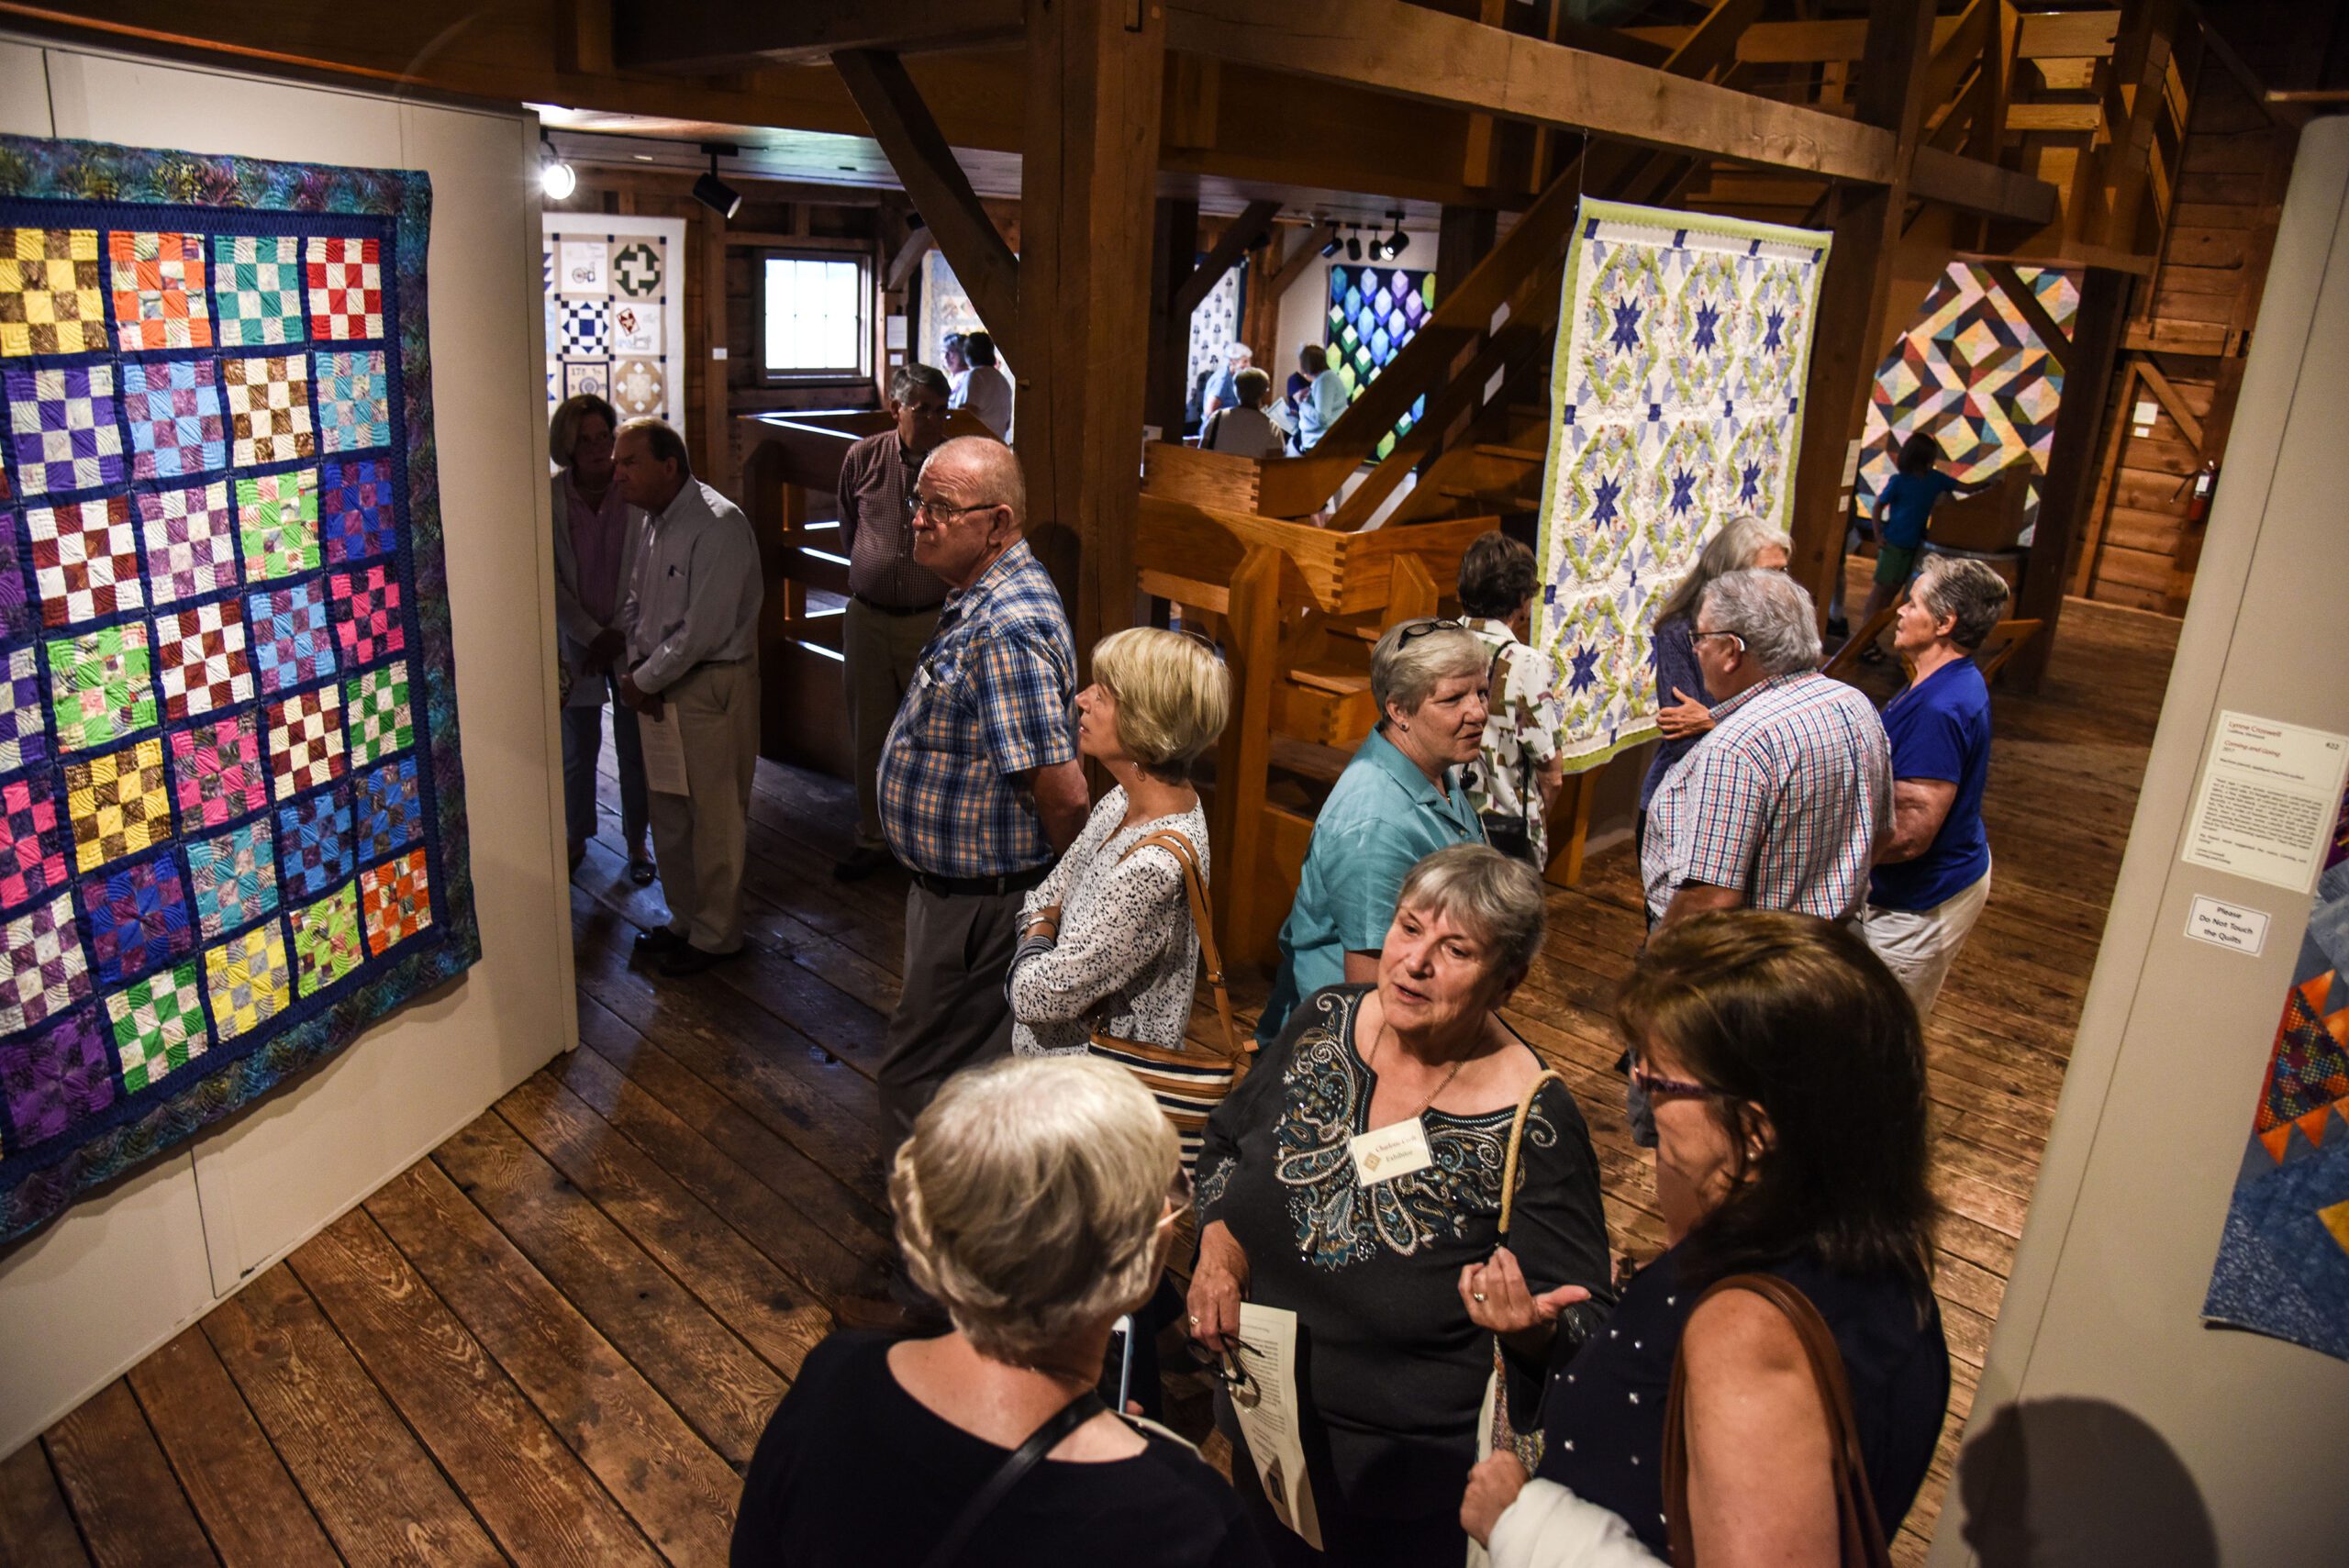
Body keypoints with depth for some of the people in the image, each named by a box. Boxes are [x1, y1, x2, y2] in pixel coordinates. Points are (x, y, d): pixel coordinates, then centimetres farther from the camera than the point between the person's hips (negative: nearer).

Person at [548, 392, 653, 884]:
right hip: (576, 640, 0)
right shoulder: (549, 498, -7)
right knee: (577, 751, 13)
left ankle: (637, 843, 25)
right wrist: (593, 636, -11)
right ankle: (576, 839, 33)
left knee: (635, 750, 9)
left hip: (632, 639, 0)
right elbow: (551, 581, -6)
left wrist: (620, 634, -11)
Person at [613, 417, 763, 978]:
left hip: (712, 686, -9)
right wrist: (637, 668, 0)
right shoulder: (655, 521, 9)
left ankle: (715, 935, 18)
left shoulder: (718, 526, -20)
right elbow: (638, 601, 17)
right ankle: (685, 919, 34)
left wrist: (644, 680, -14)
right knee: (669, 812, 17)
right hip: (664, 685, 9)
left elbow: (702, 632, -23)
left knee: (715, 816, 3)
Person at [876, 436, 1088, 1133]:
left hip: (978, 908, -10)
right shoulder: (980, 600, 7)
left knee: (921, 1088, 2)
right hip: (952, 886, 10)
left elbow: (1063, 793, -30)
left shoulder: (1005, 631, -28)